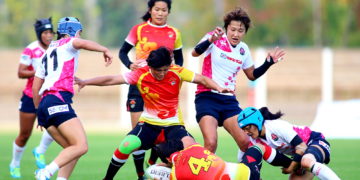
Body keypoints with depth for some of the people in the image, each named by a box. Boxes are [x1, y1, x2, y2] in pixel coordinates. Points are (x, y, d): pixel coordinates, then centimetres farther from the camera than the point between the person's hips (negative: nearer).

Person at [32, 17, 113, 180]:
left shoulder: (48, 53, 29)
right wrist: (104, 50, -4)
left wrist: (39, 111, 35)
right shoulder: (67, 43, 8)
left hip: (45, 104, 9)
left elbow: (35, 88, 28)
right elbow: (82, 43, -17)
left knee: (72, 149, 11)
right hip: (58, 101, -9)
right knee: (81, 146, -15)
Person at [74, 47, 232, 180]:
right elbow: (111, 80, -9)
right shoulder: (140, 75, -11)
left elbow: (202, 79, -3)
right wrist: (85, 82, -12)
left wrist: (218, 88, -20)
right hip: (149, 124, 0)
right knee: (127, 145, -25)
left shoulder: (177, 72, -9)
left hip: (173, 125, 0)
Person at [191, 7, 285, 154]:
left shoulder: (243, 49, 9)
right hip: (207, 97, -5)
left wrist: (268, 63, 9)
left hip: (229, 100, 5)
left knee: (245, 142, -5)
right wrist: (210, 40, -44)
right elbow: (195, 53, -27)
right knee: (211, 143, -20)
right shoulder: (215, 39, -8)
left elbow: (252, 75, 24)